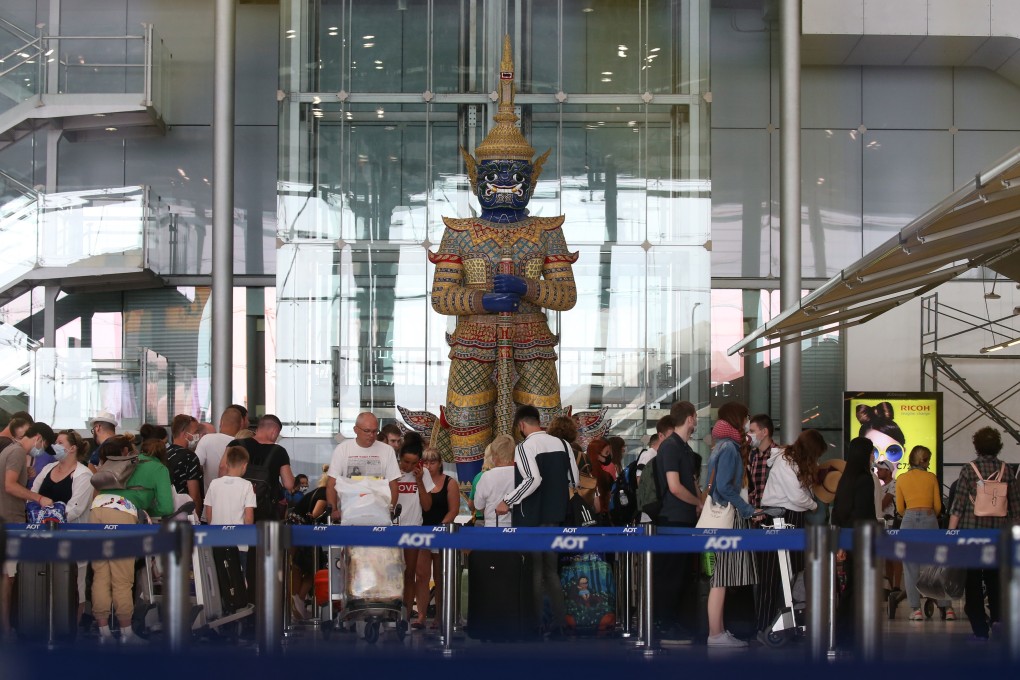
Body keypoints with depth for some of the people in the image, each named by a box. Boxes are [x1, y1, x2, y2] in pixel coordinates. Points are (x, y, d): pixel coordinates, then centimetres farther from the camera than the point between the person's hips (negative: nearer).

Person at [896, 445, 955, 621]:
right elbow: (938, 506, 9)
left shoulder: (901, 479, 5)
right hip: (930, 519, 1)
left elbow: (900, 508, 8)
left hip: (909, 520, -1)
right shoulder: (931, 478, 5)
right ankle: (947, 608, 4)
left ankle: (916, 610, -3)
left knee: (911, 567, 2)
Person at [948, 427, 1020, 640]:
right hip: (999, 534, 2)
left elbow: (958, 506, -8)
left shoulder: (969, 470, -5)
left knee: (973, 582, 5)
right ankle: (998, 616, -1)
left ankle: (980, 630, 5)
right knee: (996, 579, 17)